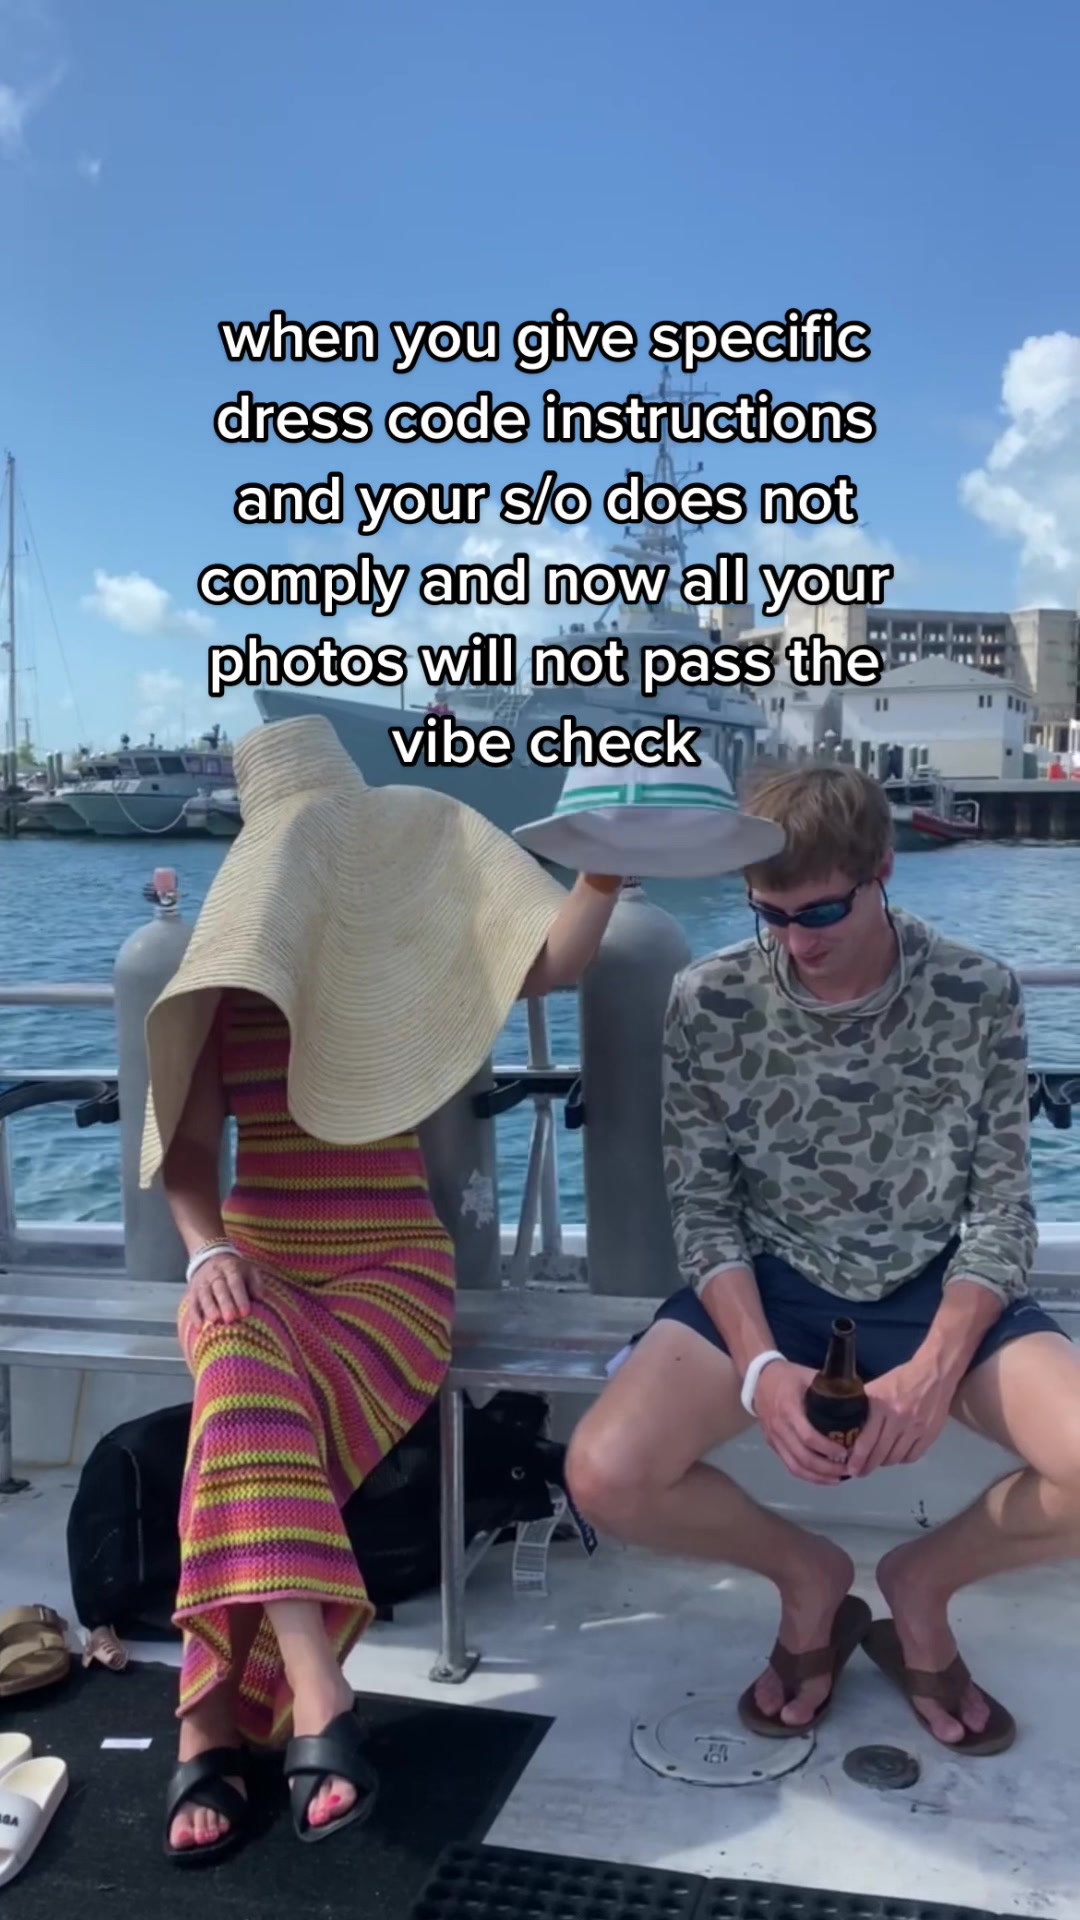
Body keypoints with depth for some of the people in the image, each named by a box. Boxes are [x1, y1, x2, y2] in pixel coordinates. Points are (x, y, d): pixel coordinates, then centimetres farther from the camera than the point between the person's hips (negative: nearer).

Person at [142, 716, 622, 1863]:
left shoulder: (417, 937, 7)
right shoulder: (225, 958, 8)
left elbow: (557, 960, -9)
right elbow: (186, 1144, 3)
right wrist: (207, 1252, -14)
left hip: (390, 1265, -1)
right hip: (255, 1261, 1)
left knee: (247, 1414, -31)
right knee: (252, 1370, -34)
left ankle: (213, 1722, -26)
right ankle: (317, 1707, -40)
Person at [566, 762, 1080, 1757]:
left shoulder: (978, 997, -7)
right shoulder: (708, 1003, -7)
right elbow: (704, 1211, -5)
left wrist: (936, 1368, -22)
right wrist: (762, 1367, -22)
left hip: (942, 1295, 0)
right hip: (768, 1291, 0)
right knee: (607, 1476, -24)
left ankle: (924, 1579, 9)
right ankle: (807, 1572, 9)